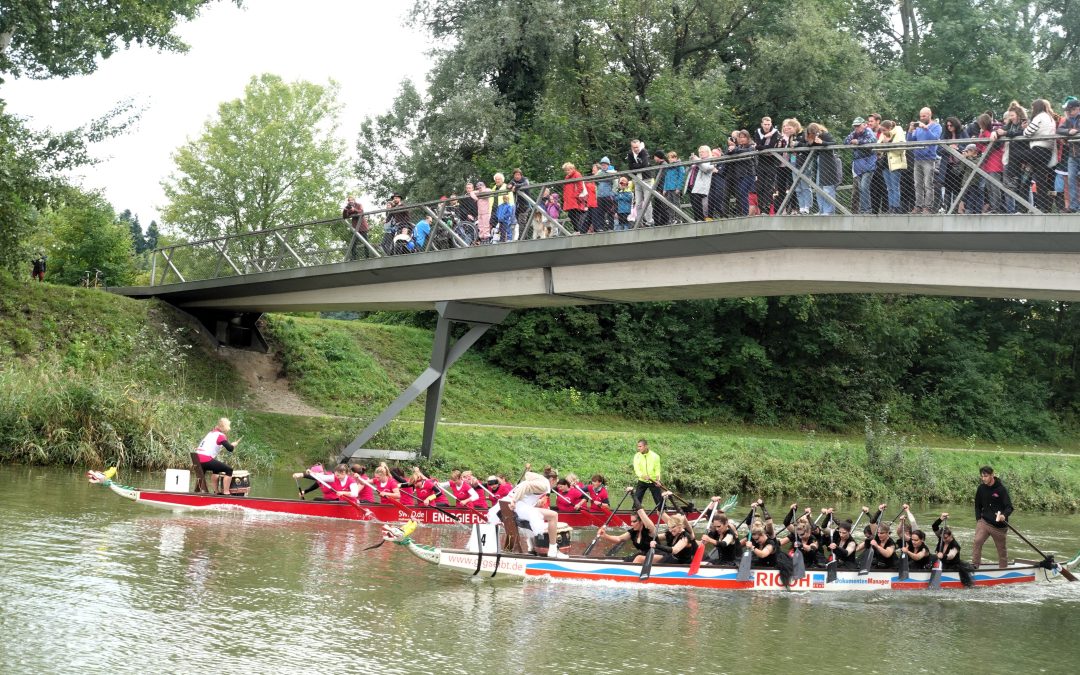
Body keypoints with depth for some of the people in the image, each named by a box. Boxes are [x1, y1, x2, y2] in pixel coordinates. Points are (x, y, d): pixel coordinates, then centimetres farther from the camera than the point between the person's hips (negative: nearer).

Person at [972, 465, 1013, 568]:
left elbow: (1009, 507, -16)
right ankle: (975, 566, -15)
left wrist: (1004, 515, -37)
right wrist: (978, 519, 4)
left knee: (1002, 548, 11)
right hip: (984, 522, 3)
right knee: (977, 542, -18)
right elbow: (978, 506, 15)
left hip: (999, 525, -3)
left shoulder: (1001, 489, -13)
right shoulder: (981, 488, 1)